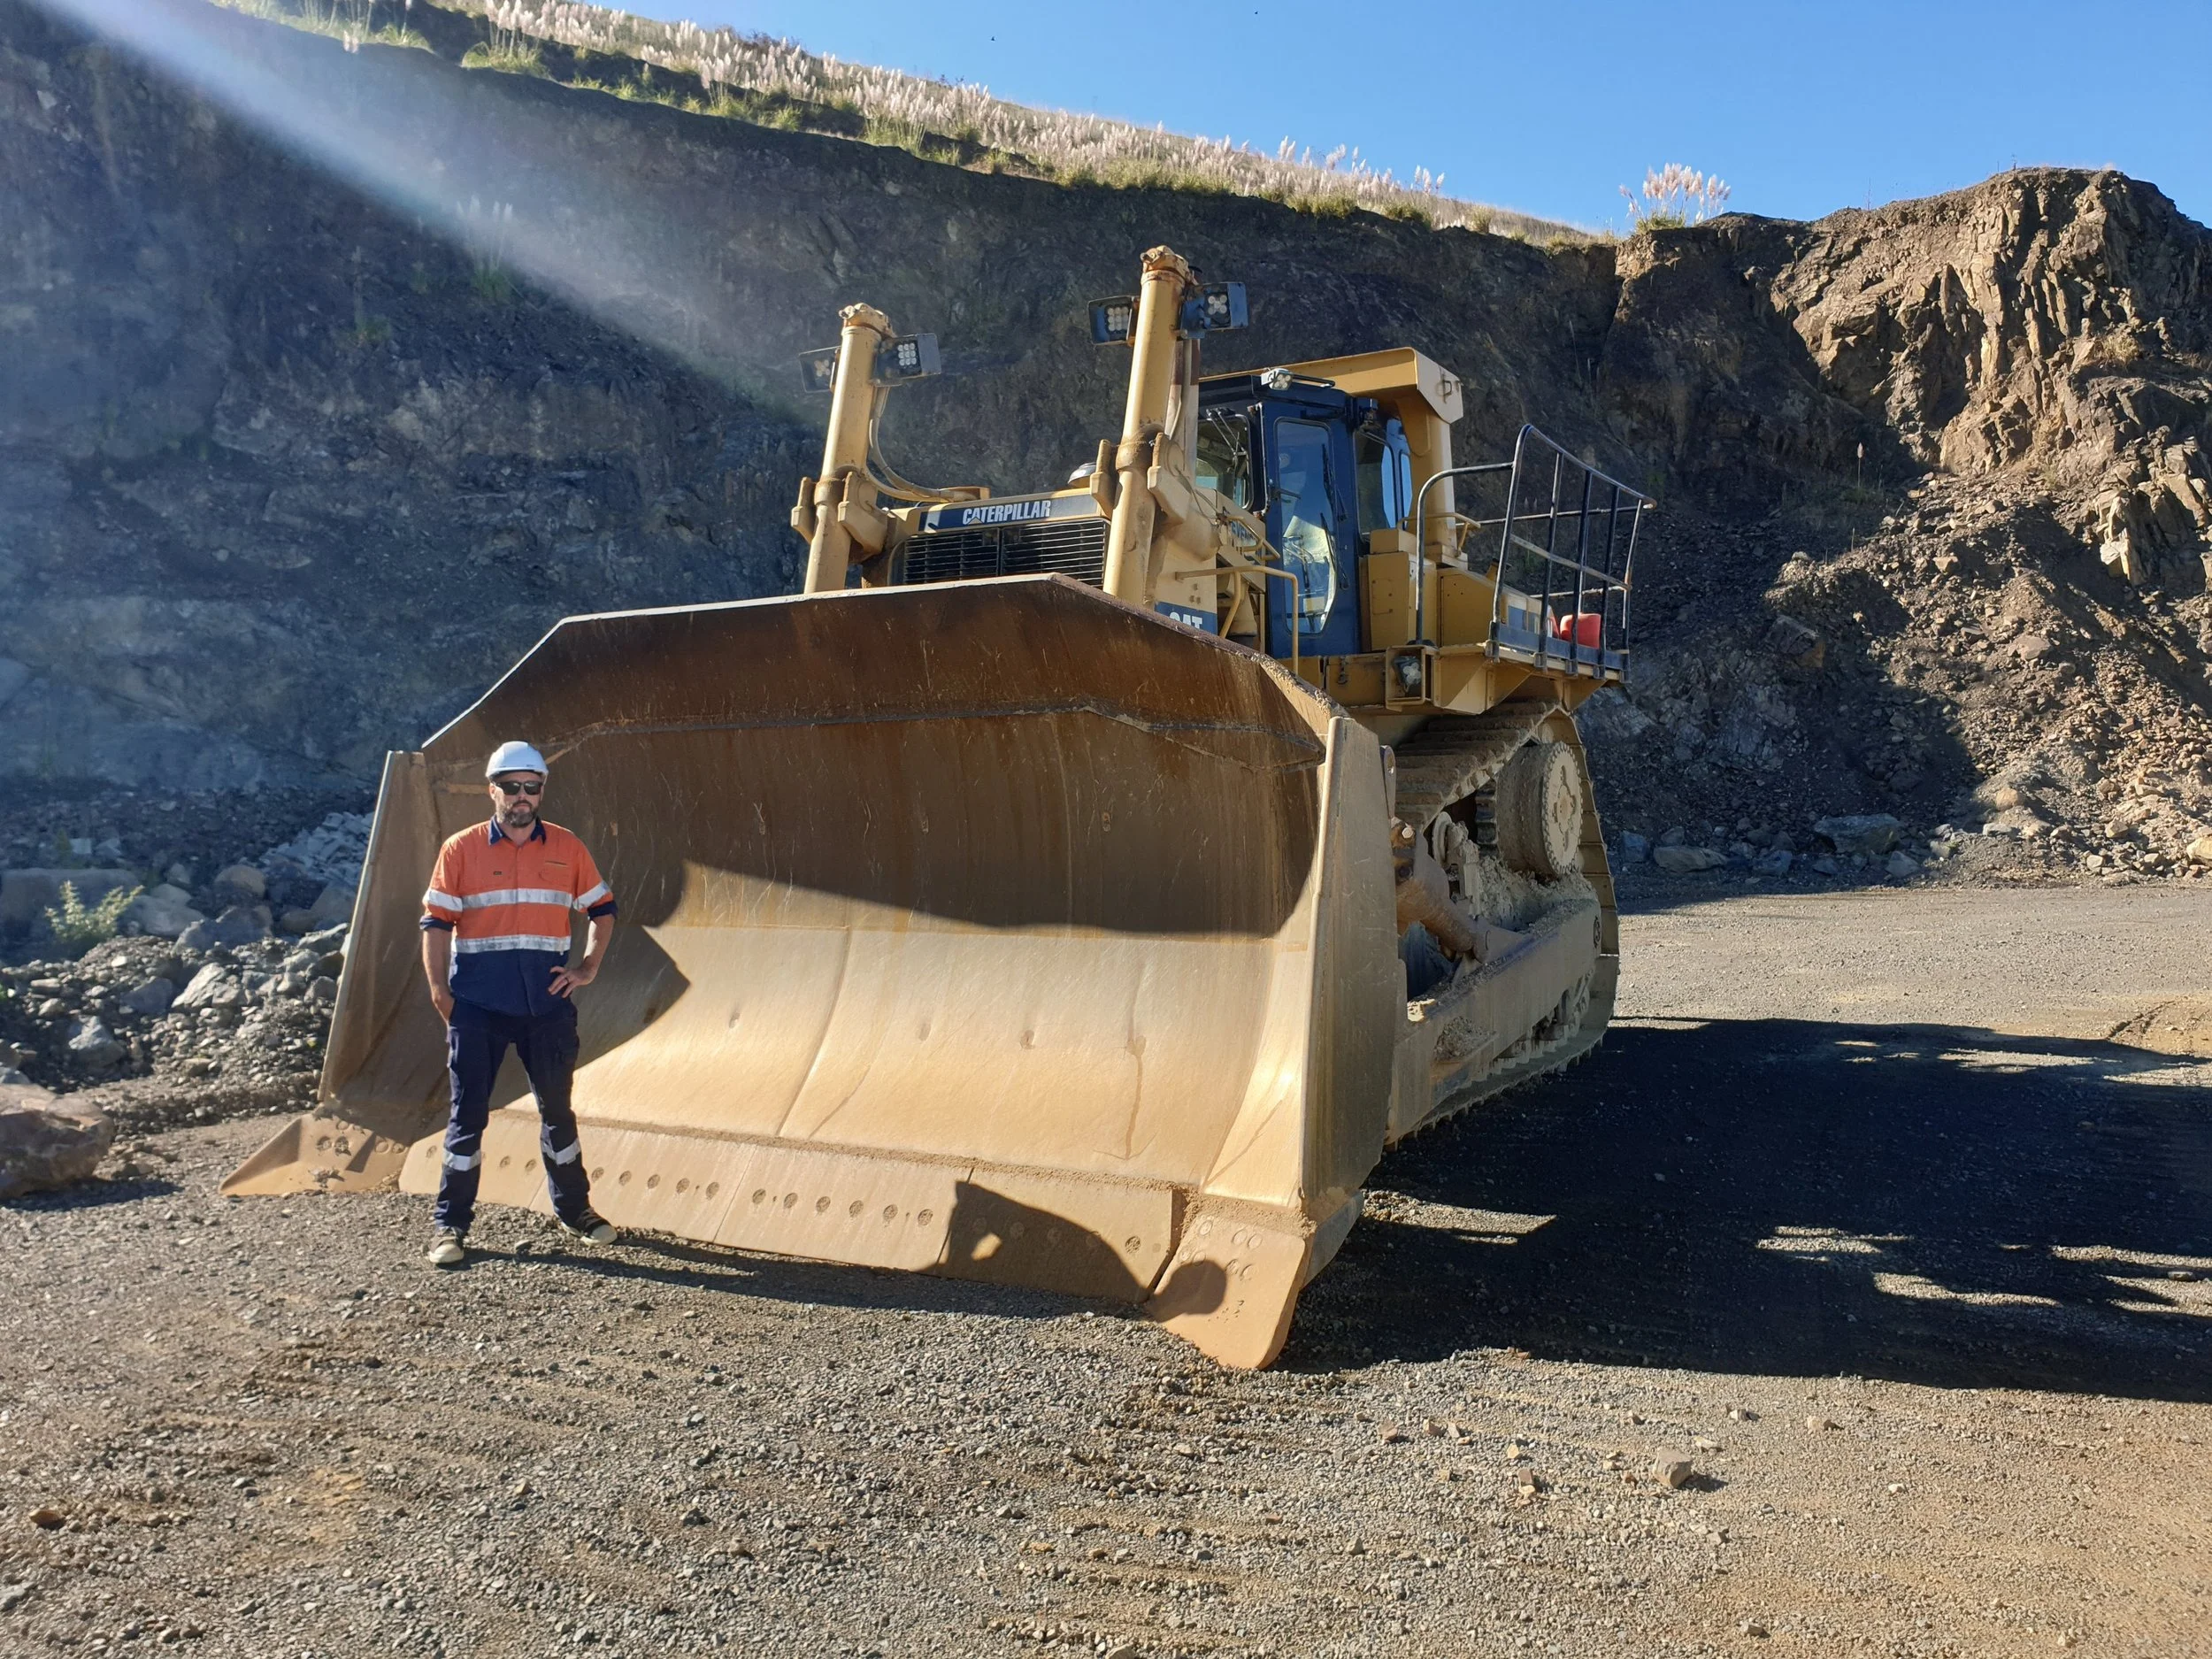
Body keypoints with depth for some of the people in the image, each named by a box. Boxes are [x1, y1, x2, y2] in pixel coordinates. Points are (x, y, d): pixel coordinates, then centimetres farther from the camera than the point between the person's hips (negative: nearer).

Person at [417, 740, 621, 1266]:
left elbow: (603, 909, 14)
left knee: (557, 1109, 12)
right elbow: (436, 923, 0)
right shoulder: (460, 849, 0)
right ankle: (450, 1225, 14)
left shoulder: (568, 849, 5)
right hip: (476, 1007, -2)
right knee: (467, 1114, 3)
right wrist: (439, 990, -7)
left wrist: (589, 968, 4)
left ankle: (572, 1209, 27)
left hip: (547, 1004, 2)